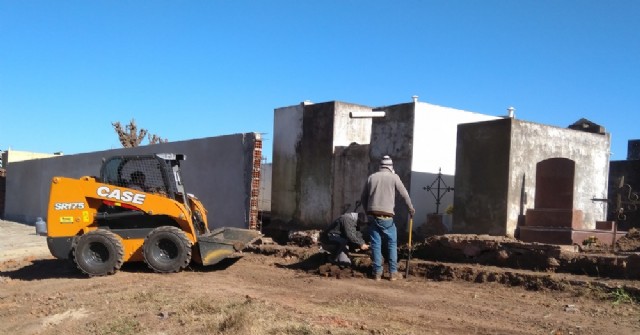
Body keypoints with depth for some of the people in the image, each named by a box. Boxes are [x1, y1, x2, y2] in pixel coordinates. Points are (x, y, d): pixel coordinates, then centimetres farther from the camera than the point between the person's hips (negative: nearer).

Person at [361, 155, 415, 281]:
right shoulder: (393, 177, 0)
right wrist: (411, 208, 22)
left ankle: (377, 272, 7)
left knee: (376, 244, 7)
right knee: (392, 243, 9)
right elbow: (404, 194, 6)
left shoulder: (371, 177, 9)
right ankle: (393, 272, 9)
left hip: (372, 215, 3)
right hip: (386, 217, -3)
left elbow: (363, 198, 12)